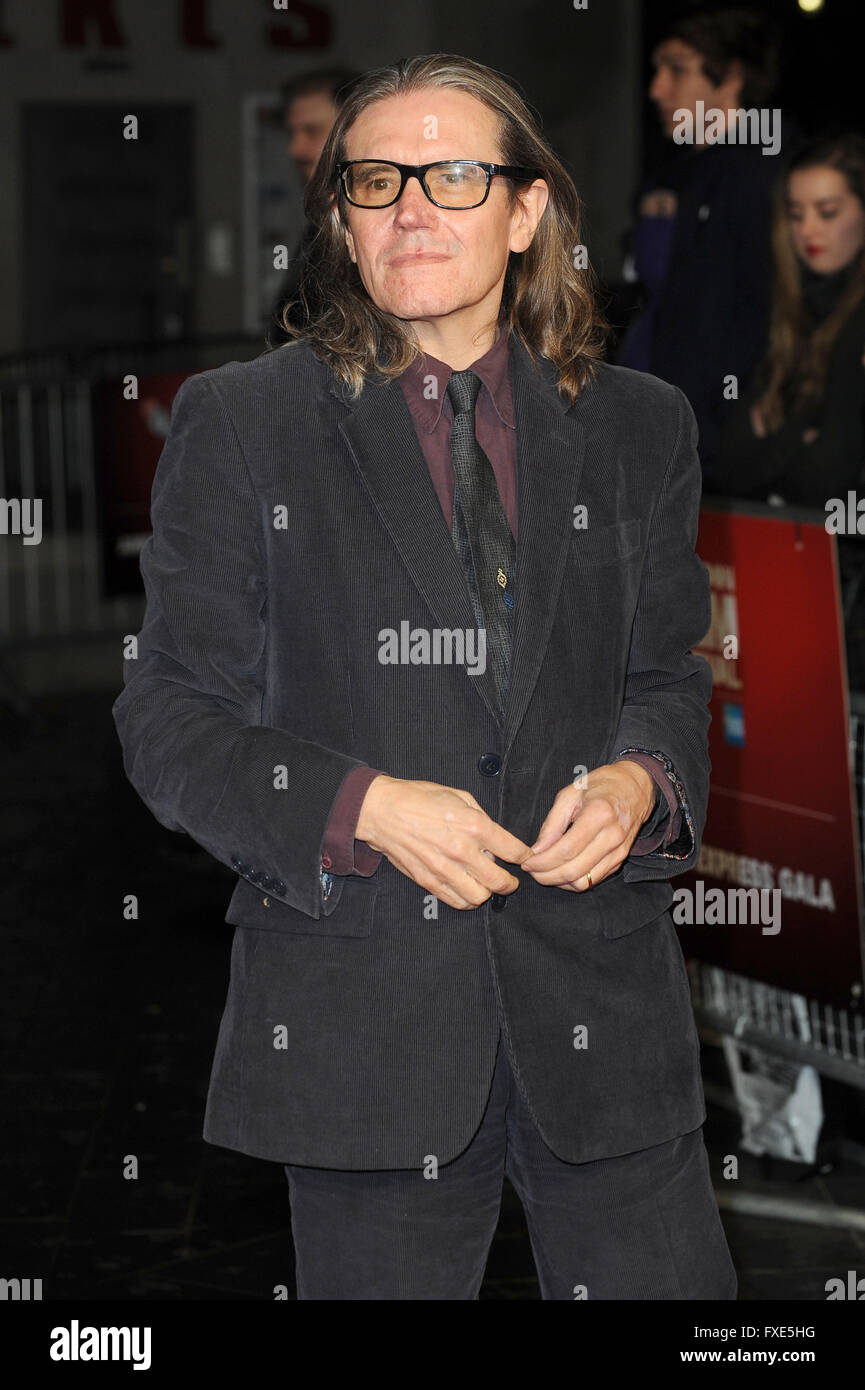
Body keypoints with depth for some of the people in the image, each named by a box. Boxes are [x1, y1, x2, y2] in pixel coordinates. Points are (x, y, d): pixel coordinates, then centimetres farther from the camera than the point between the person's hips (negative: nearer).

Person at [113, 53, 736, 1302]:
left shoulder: (638, 427, 10)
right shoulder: (237, 424, 3)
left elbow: (674, 678, 15)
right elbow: (170, 719, 1)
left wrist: (639, 779, -9)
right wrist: (363, 809, -15)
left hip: (602, 1003, 2)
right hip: (359, 1002, -2)